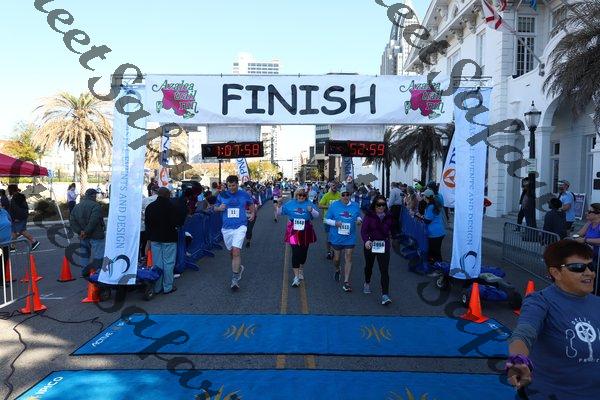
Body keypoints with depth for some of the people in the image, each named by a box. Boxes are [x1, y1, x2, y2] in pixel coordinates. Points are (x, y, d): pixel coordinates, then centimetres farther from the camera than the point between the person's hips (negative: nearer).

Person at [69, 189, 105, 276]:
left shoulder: (77, 206, 13)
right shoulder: (95, 206, -13)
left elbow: (72, 220, 7)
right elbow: (93, 221, -25)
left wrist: (79, 231, -1)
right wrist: (86, 231, -16)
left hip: (83, 237, 8)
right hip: (95, 236, -8)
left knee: (85, 254, 20)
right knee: (99, 257, -4)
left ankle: (85, 271, 25)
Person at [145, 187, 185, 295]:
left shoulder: (150, 207, 5)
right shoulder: (172, 206, -13)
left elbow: (147, 224, 10)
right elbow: (180, 221, -10)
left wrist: (149, 237, 17)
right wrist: (174, 225, 12)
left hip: (155, 239, 5)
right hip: (169, 238, -5)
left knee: (157, 263, 10)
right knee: (168, 263, 2)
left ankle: (157, 287, 16)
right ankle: (168, 287, 7)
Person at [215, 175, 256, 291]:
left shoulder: (244, 195, 2)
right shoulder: (222, 195, 3)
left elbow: (251, 204, 22)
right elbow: (215, 207, 14)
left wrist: (252, 213, 11)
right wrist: (220, 208, -7)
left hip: (240, 227, -3)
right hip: (226, 228, 3)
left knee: (236, 251, -17)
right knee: (232, 251, 15)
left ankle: (235, 278, -12)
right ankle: (239, 267, 42)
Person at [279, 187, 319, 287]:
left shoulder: (309, 203, 0)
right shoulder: (290, 203, 2)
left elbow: (317, 215, -4)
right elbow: (281, 212, 7)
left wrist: (311, 210, -24)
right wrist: (279, 205, -13)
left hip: (305, 232, 1)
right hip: (294, 232, -1)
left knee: (303, 252, 14)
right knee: (295, 253, -8)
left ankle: (301, 269, 42)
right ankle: (296, 277, -3)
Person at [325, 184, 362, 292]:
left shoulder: (355, 206, 2)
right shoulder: (334, 205, -4)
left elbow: (358, 217, 16)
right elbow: (327, 219, 0)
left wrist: (359, 220, -8)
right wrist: (335, 223, -19)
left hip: (350, 237, 1)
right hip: (336, 237, 0)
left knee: (348, 259, -1)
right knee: (337, 258, 13)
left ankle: (346, 282, 6)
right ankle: (337, 270, 47)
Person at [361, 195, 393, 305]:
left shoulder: (388, 216, -2)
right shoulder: (369, 216, -11)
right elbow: (363, 230, -19)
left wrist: (388, 236, 3)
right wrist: (366, 240, -34)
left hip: (384, 245, 1)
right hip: (370, 244, 0)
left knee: (384, 270, -9)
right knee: (369, 266, 21)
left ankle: (385, 294, -7)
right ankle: (367, 283, 49)